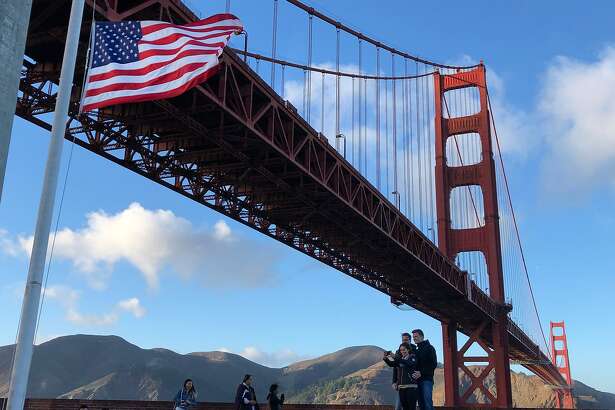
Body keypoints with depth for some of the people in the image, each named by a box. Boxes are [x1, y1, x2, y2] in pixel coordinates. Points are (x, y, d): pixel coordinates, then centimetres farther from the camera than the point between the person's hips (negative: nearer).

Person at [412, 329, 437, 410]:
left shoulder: (429, 348, 1)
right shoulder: (416, 350, 21)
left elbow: (434, 364, -9)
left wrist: (421, 373, -18)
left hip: (426, 380, -7)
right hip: (418, 380, 7)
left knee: (428, 403, -14)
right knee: (421, 403, 4)